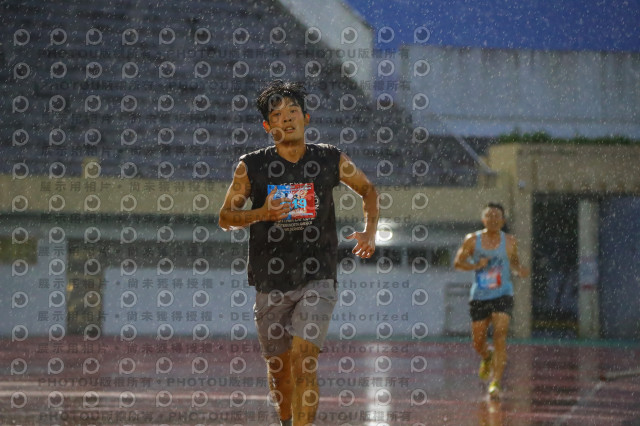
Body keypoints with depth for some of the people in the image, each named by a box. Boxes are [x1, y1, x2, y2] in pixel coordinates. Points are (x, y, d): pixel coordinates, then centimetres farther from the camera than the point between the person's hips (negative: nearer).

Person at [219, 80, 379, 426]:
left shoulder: (332, 160, 0)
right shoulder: (251, 167, -3)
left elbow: (367, 190, 19)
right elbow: (225, 218, 4)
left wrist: (370, 232, 4)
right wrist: (262, 214, -15)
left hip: (317, 278, -1)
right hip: (271, 280, 1)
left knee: (304, 359, -16)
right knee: (278, 364, 12)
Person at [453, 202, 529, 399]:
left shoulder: (510, 242, 0)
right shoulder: (472, 240, 0)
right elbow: (458, 262, 2)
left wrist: (520, 270, -8)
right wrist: (476, 265, -15)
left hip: (502, 295, -2)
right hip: (479, 296, 2)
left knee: (500, 336, -18)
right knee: (478, 343, 9)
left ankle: (496, 383, -17)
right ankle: (488, 357, 47)